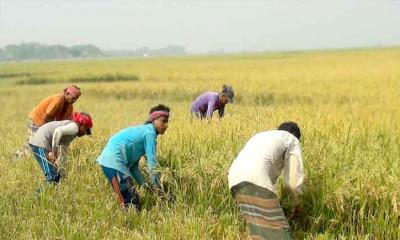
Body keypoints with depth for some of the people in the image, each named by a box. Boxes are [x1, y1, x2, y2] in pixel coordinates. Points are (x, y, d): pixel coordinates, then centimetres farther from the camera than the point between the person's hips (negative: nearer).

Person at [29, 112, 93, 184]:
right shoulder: (74, 127, -6)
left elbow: (63, 154, 27)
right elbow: (58, 131, -27)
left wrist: (63, 172, 28)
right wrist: (54, 152, -25)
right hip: (41, 144, -10)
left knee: (56, 176, 14)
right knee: (52, 177, -11)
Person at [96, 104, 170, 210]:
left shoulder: (143, 131, 22)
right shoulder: (149, 132, -6)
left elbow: (133, 165, 21)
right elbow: (152, 163, -8)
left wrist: (145, 184, 13)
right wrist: (157, 187, 2)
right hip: (114, 163, -10)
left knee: (134, 202, 13)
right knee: (130, 205, -10)